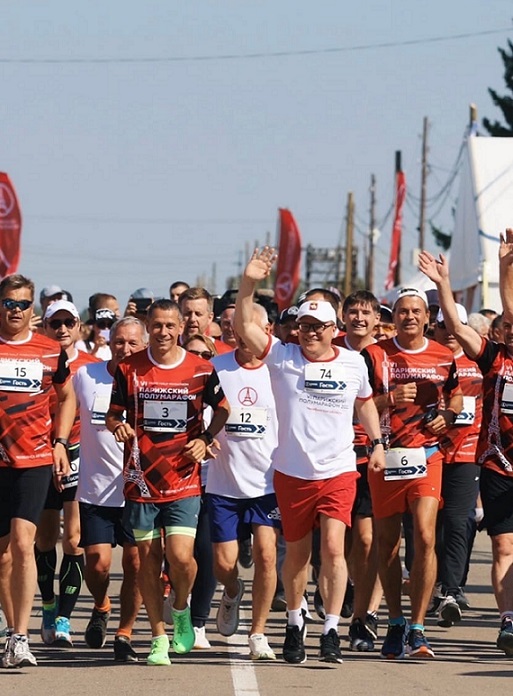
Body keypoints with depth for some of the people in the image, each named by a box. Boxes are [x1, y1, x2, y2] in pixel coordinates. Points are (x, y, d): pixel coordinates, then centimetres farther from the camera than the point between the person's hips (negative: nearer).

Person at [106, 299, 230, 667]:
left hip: (184, 481, -1)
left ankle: (181, 609, 20)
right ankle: (159, 637, 15)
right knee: (148, 557, 4)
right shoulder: (128, 369, 1)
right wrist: (118, 426, -15)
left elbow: (222, 409, 13)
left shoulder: (201, 370, 0)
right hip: (141, 480, 1)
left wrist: (205, 439, -3)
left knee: (181, 557, -12)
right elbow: (113, 414, 7)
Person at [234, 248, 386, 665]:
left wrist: (377, 442, 13)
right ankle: (295, 623, 31)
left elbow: (365, 402, 21)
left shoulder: (354, 364, 4)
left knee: (333, 546, -14)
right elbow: (244, 326, -13)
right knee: (297, 552, 11)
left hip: (339, 472, 0)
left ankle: (332, 630, -10)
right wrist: (249, 284, -25)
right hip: (292, 472, 0)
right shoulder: (283, 357, -2)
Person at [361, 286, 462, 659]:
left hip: (426, 456, 0)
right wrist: (389, 399, -15)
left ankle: (417, 629, -9)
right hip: (384, 456, 0)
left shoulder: (443, 357, 7)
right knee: (388, 542, 7)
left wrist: (447, 415, 2)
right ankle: (396, 624, 22)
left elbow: (456, 394, 23)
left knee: (425, 538, -14)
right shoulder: (375, 354, 2)